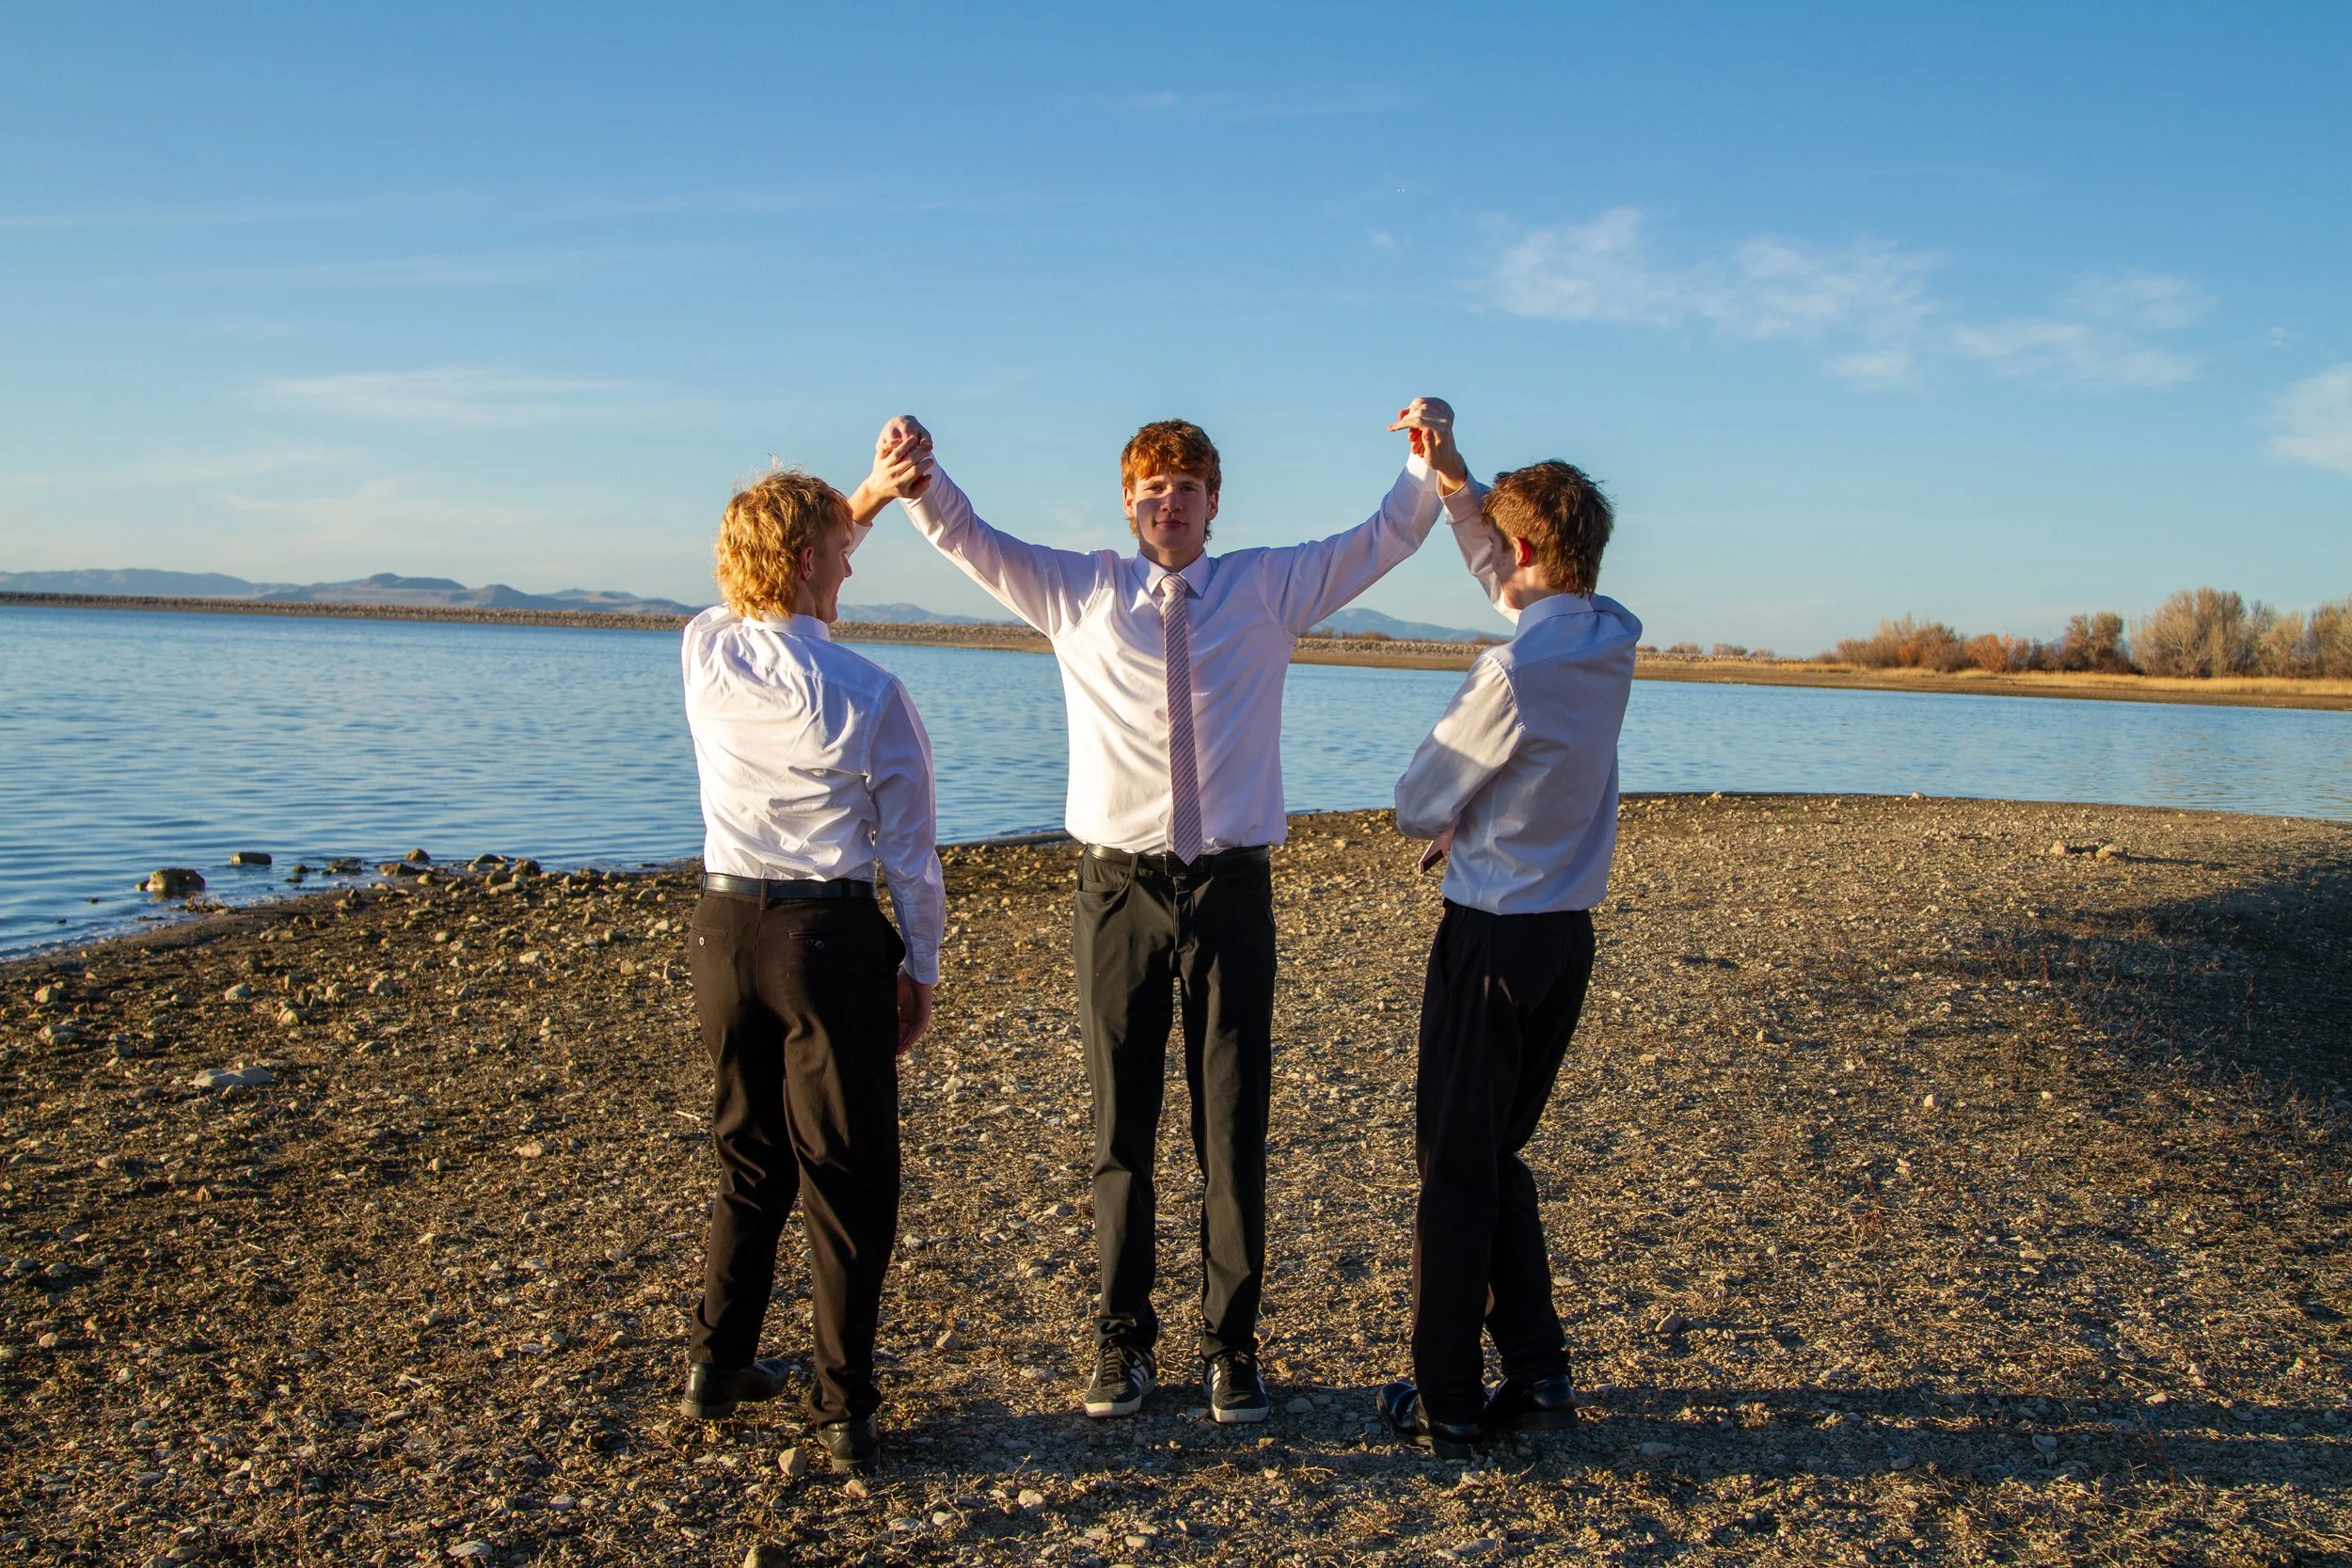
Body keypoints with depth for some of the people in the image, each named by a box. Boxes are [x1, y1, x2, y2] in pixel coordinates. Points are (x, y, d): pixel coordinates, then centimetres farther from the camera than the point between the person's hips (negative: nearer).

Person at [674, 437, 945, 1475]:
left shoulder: (705, 650, -3)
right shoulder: (867, 695, -14)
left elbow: (778, 587, 20)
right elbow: (909, 852, -8)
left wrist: (861, 503, 15)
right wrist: (920, 966, 4)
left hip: (724, 929, 5)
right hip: (830, 939, -5)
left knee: (749, 1157, 22)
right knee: (845, 1177, 6)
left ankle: (717, 1366, 32)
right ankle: (843, 1412, 13)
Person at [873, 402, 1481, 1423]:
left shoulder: (1270, 587, 9)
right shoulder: (1081, 592, 9)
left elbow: (1385, 539, 6)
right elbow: (971, 543, 7)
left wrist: (1433, 464, -10)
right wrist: (918, 480, -11)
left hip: (1230, 888, 0)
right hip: (1121, 889, 0)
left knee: (1233, 1128, 5)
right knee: (1121, 1127, 8)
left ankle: (1229, 1346, 18)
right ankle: (1123, 1341, 21)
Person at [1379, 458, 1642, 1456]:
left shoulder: (1516, 671, -22)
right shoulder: (1611, 641, 2)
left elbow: (1419, 804, -11)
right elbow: (1510, 580, 22)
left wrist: (1451, 825, 10)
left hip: (1494, 935, -8)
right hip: (1570, 932, 8)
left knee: (1456, 1170, 4)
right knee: (1499, 1156, 19)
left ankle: (1447, 1404, 14)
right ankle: (1537, 1376, 22)